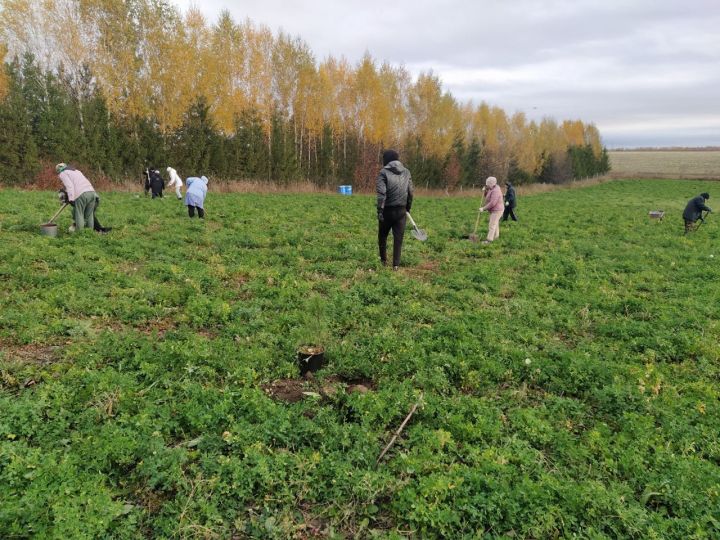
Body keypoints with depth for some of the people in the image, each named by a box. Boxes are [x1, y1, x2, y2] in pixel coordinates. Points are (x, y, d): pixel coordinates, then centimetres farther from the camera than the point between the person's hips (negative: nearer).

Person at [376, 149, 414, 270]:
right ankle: (396, 264, 2)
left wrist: (380, 210, -16)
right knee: (398, 238, 5)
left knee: (382, 235, 16)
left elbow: (381, 193, -16)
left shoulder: (384, 172, -7)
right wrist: (408, 208, 19)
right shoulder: (406, 172, 8)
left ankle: (383, 260, 24)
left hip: (387, 210, -3)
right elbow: (410, 192, 9)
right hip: (401, 210, 3)